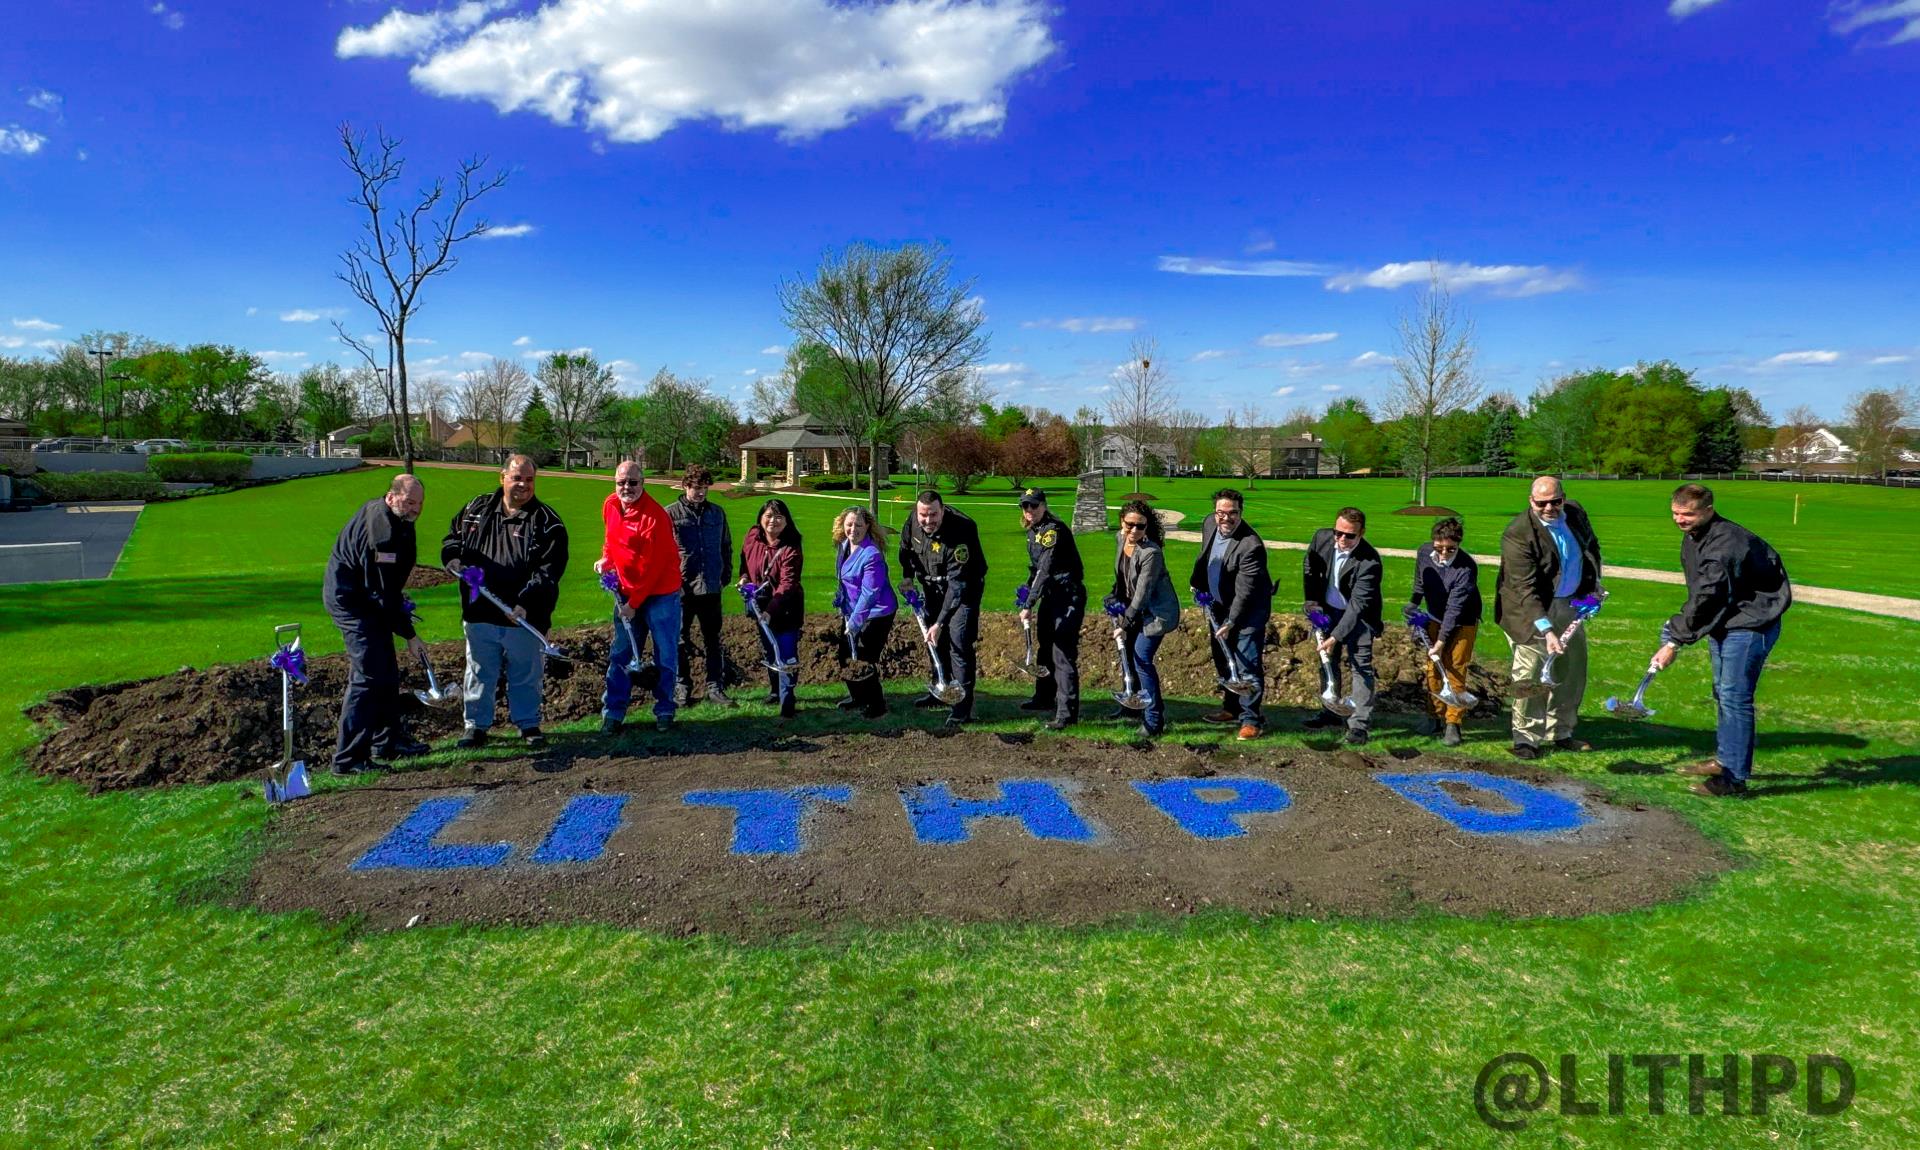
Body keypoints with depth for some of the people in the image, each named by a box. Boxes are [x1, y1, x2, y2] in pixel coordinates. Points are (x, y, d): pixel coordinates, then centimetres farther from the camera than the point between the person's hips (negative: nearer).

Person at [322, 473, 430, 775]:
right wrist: (410, 636, -19)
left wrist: (398, 595, 12)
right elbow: (383, 594, -25)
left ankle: (389, 740, 27)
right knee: (369, 676, -14)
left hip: (365, 597, 11)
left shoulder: (385, 514, 4)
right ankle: (348, 758, -11)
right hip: (350, 600, -11)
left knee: (386, 673, 15)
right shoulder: (381, 532, -28)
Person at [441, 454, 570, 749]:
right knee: (479, 672, 14)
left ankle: (528, 724, 27)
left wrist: (526, 602, -22)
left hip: (523, 617, -3)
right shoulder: (476, 509, 8)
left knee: (526, 674, 11)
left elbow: (549, 569, -11)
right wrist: (458, 563, -6)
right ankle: (476, 724, 28)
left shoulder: (546, 520, -5)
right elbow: (451, 541, 17)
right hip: (479, 612, 3)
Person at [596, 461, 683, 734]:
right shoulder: (610, 506, 1)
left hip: (660, 595, -6)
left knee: (665, 657, 3)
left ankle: (664, 711, 17)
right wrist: (606, 558, 6)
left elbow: (653, 566, -18)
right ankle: (613, 712, 12)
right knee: (620, 654, 6)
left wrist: (633, 604, -15)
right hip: (627, 593, 6)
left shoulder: (655, 516, -20)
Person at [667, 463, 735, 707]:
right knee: (681, 641, 8)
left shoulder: (717, 513, 8)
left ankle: (715, 688, 13)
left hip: (711, 588, 3)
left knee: (713, 641, 7)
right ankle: (683, 688, 20)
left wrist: (726, 575, 9)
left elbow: (726, 547, 16)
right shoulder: (671, 513, -3)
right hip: (681, 589, -3)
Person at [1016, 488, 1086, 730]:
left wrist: (1029, 605, -33)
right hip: (1050, 596, 10)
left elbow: (1045, 570, -29)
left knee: (1063, 653, -13)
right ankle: (1044, 698, 38)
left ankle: (1067, 713, -12)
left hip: (1069, 596, -10)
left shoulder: (1054, 529, -20)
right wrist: (1027, 589, 7)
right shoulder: (1033, 530, 9)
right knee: (1044, 647, 21)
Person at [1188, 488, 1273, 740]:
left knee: (1247, 663, -8)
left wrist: (1230, 623, -24)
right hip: (1217, 606, 8)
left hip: (1248, 609, -8)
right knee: (1222, 660, 18)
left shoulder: (1251, 546, -28)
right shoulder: (1209, 524, -5)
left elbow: (1245, 592, -26)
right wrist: (1197, 584, 15)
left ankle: (1250, 719, 3)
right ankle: (1231, 708, 33)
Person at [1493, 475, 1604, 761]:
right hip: (1531, 611, -7)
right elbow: (1526, 590, -29)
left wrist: (1594, 584, 9)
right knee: (1531, 676, -7)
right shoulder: (1518, 534, -25)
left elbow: (1592, 547, 20)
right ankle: (1526, 738, 5)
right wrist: (1546, 630, -35)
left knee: (1571, 673, 15)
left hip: (1569, 606, 7)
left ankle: (1560, 733, 29)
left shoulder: (1576, 513, -3)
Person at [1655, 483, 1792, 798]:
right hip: (1724, 622, 10)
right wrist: (1678, 628, 4)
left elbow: (1706, 598, -26)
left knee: (1735, 696, -9)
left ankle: (1735, 776, -3)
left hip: (1750, 625, -10)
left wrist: (1675, 643, -22)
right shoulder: (1693, 537, 4)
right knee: (1722, 692, 18)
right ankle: (1724, 759, 32)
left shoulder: (1725, 544, -26)